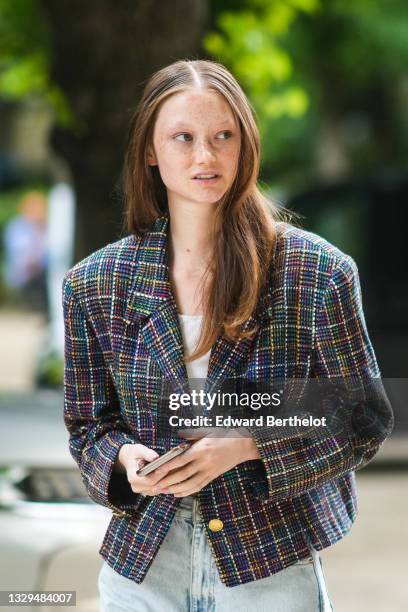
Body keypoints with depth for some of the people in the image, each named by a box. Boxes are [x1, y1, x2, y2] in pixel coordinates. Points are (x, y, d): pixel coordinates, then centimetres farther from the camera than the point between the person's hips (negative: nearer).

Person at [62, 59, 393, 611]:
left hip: (271, 567, -2)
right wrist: (125, 457, -16)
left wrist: (246, 445, -18)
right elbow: (90, 426, 8)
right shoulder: (94, 284, -1)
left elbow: (364, 421, -4)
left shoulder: (320, 272, -8)